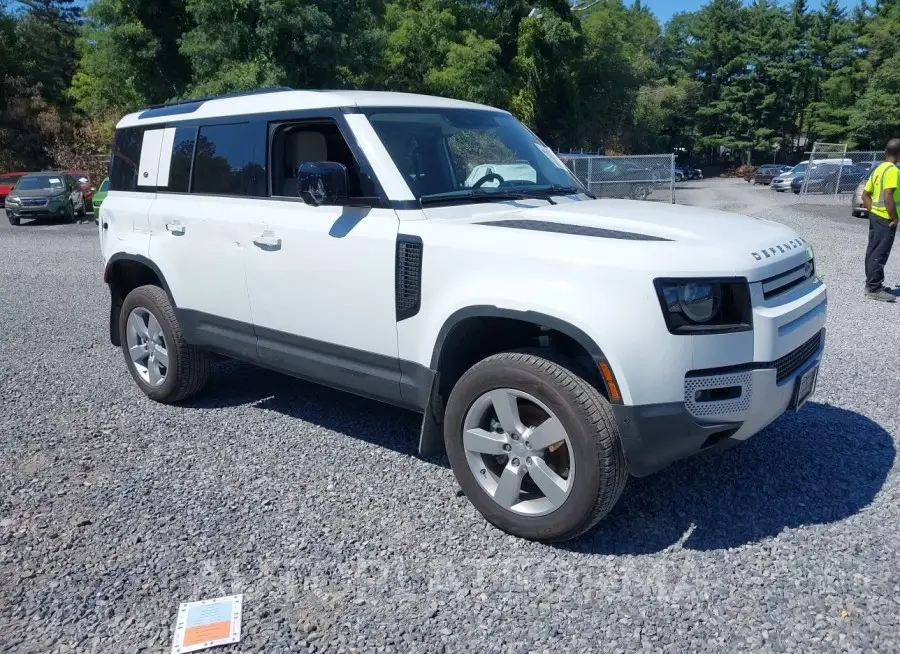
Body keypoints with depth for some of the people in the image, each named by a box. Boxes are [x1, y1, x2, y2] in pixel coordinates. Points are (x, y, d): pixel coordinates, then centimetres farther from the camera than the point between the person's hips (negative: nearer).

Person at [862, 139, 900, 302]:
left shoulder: (879, 169, 13)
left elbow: (865, 195, 16)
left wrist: (873, 210, 12)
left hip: (875, 216, 9)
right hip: (886, 219, -9)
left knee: (873, 252, 13)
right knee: (879, 254, -7)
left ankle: (871, 284, 19)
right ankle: (875, 289, -6)